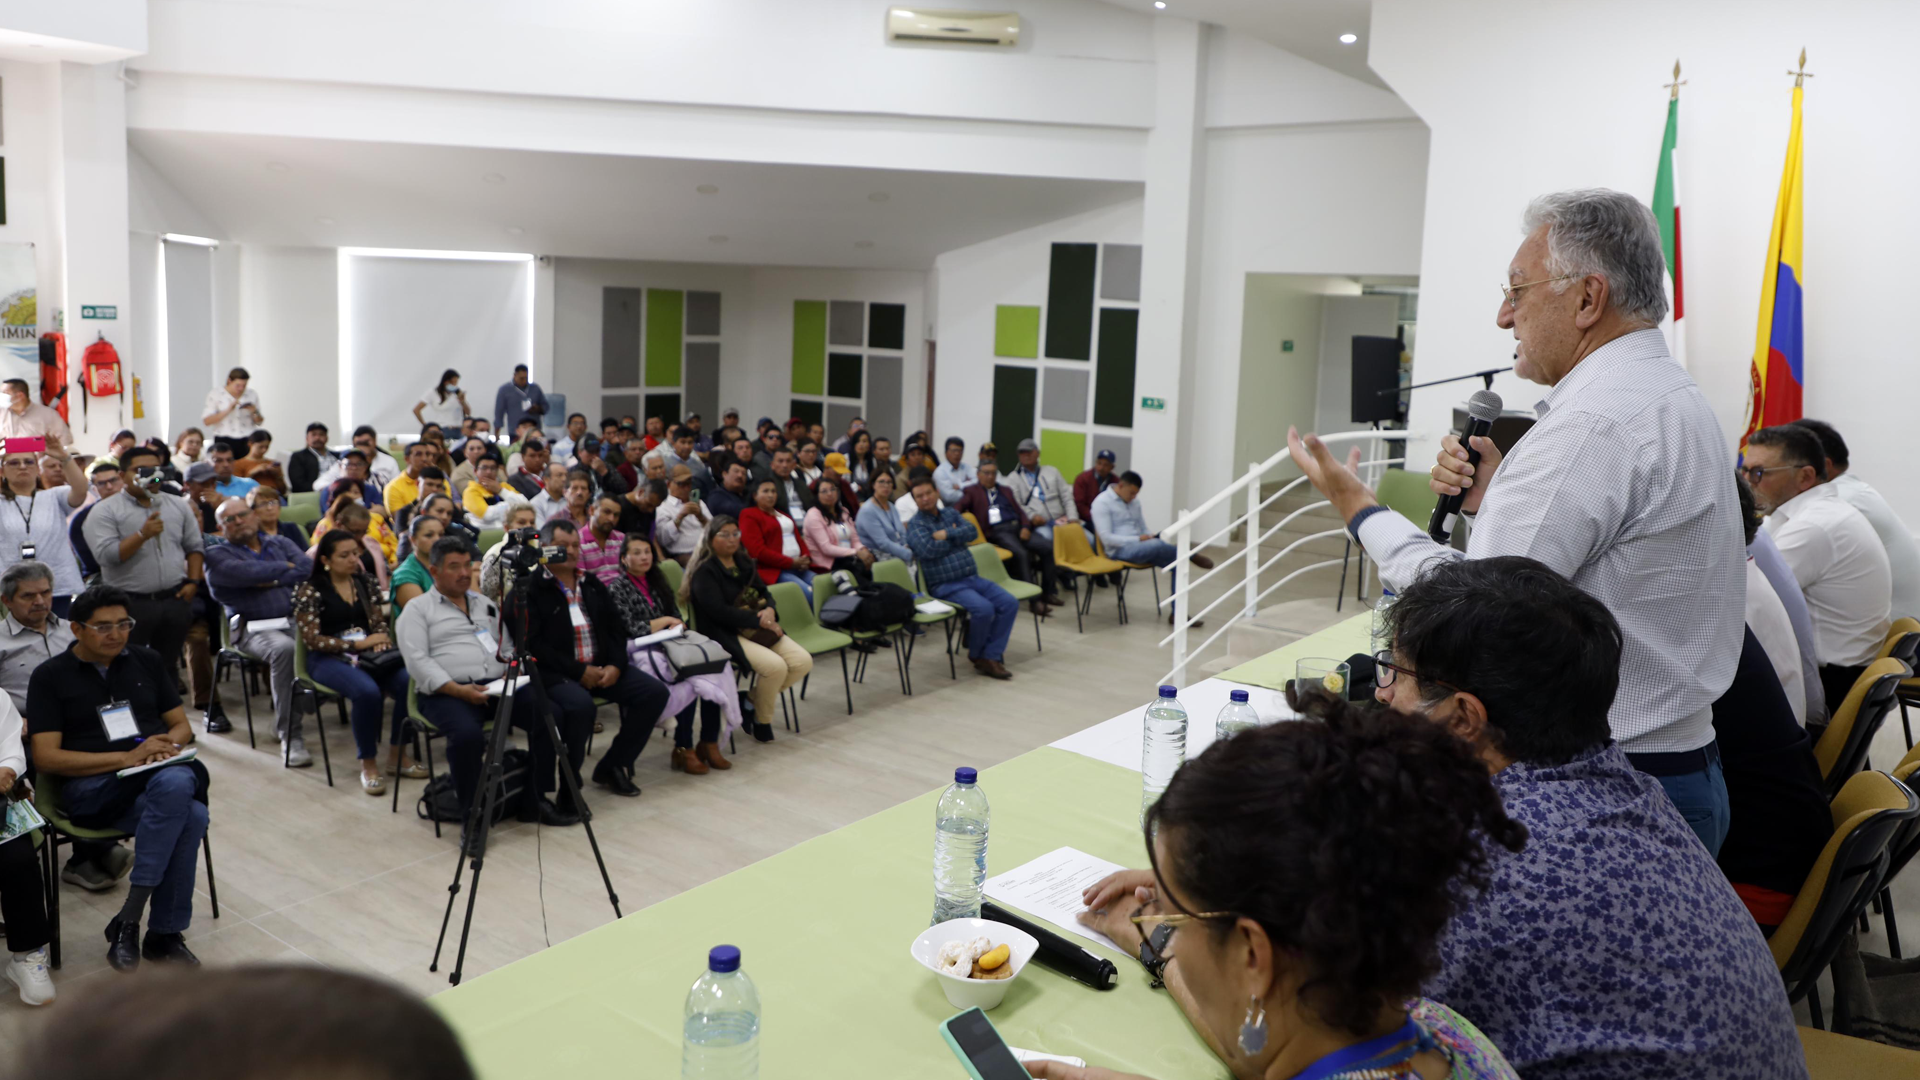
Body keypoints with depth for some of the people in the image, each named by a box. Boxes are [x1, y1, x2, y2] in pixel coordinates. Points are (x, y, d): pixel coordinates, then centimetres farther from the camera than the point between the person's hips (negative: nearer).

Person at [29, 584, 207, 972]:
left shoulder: (147, 661, 16)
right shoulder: (50, 676, 6)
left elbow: (182, 727, 19)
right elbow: (46, 758, -3)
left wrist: (168, 745, -7)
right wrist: (126, 758, -15)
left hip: (159, 777, 4)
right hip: (90, 788, -4)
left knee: (179, 788, -37)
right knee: (188, 815, -36)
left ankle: (128, 920, -23)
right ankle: (163, 934, -22)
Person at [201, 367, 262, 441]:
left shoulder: (252, 395, 11)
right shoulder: (215, 394, 5)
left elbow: (259, 423, 15)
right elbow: (206, 421, -3)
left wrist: (254, 412, -6)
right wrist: (228, 410, -15)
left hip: (248, 439, 2)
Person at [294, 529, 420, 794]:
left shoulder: (364, 582, 14)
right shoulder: (309, 590, -1)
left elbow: (380, 621, 15)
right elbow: (311, 639, -7)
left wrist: (381, 641, -8)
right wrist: (358, 644, -13)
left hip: (368, 653, 4)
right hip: (328, 658, -4)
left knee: (408, 682, -26)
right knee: (367, 691, -36)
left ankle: (399, 755, -9)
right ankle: (368, 764, -17)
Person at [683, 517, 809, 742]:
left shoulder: (743, 562, 17)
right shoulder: (705, 571, -6)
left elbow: (764, 593, 17)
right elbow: (718, 611, -16)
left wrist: (769, 611, -7)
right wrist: (758, 620, -17)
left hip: (758, 630, 8)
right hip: (726, 635, -8)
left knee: (803, 661, -11)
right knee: (775, 665, -29)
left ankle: (752, 699, 7)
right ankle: (761, 721, -2)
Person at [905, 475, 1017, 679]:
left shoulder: (951, 513, 17)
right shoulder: (916, 524, -1)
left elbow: (972, 532, 1)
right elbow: (928, 550, -18)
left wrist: (947, 534, -13)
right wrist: (957, 535, -3)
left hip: (973, 578, 7)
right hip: (946, 585, -7)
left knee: (1010, 603, -11)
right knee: (984, 608, -29)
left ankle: (990, 657, -11)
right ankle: (976, 654, -1)